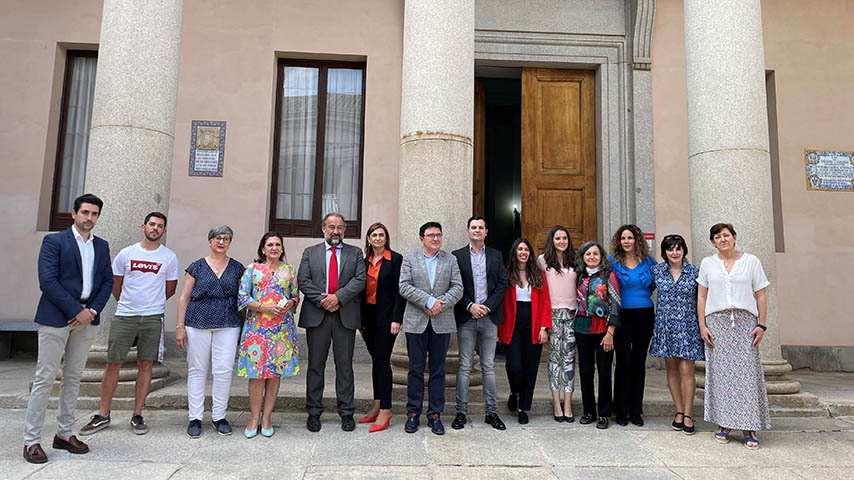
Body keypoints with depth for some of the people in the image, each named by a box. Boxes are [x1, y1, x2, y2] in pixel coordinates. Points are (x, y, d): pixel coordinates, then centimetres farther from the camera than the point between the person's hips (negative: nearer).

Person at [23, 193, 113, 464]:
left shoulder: (102, 246, 12)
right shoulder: (54, 241, -4)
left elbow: (107, 281, 11)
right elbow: (47, 281, -12)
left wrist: (93, 310, -4)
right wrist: (76, 311, -15)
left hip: (86, 319, 5)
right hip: (56, 317, -5)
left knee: (73, 378, 11)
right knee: (45, 378, -1)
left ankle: (64, 434, 20)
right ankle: (31, 440, 8)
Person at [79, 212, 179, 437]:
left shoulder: (169, 258, 3)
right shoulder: (126, 254, 5)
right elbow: (115, 286, 15)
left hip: (153, 317, 0)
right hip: (124, 317, 1)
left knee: (145, 366, 4)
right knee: (113, 364, 3)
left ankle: (137, 416, 13)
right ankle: (103, 415, 16)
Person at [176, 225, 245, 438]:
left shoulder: (237, 268, 10)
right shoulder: (197, 267, 6)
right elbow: (184, 297, 7)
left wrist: (243, 325, 5)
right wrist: (180, 326, 1)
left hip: (228, 325, 1)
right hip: (197, 324, 0)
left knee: (224, 370, -2)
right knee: (197, 370, 4)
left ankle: (219, 416, 13)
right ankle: (195, 418, 16)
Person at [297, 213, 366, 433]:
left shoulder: (355, 253, 11)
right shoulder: (310, 253, 12)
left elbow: (360, 280, -3)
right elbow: (303, 281, 1)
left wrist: (338, 297, -15)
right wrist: (323, 301, -11)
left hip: (346, 316, 0)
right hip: (316, 315, 1)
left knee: (345, 365, 5)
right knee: (316, 365, 6)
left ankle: (346, 412, 13)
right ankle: (314, 412, 16)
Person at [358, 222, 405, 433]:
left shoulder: (396, 259, -4)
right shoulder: (365, 261, 13)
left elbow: (400, 290, -8)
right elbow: (362, 292, 15)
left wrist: (397, 319, -15)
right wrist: (361, 321, 13)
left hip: (386, 317, -6)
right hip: (369, 316, 6)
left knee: (382, 360, -8)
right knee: (376, 360, 12)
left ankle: (385, 411, -3)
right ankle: (377, 406, 20)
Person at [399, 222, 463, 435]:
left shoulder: (451, 260, 9)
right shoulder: (409, 259, 6)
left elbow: (458, 288, 2)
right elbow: (404, 287, -5)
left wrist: (440, 305, -13)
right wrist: (429, 301, -15)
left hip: (442, 323, 1)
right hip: (416, 322, -1)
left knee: (438, 370, 6)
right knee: (416, 369, 5)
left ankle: (435, 415, 15)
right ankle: (413, 413, 15)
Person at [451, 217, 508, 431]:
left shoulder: (496, 256, 10)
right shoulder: (457, 256, 5)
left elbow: (502, 284, 3)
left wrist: (487, 306, -8)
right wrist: (470, 306, -12)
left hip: (489, 317, 2)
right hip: (466, 317, -1)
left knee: (489, 366, 7)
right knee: (464, 366, 3)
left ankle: (491, 412, 14)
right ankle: (461, 411, 10)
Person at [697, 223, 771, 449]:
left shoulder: (751, 262, 7)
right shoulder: (707, 263, 10)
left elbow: (761, 296, 6)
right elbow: (701, 296, 8)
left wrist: (761, 325, -2)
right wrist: (702, 325, 0)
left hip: (745, 322, -1)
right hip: (717, 322, 1)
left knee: (747, 373, -4)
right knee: (720, 373, 0)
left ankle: (749, 428, 3)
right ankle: (724, 424, 9)